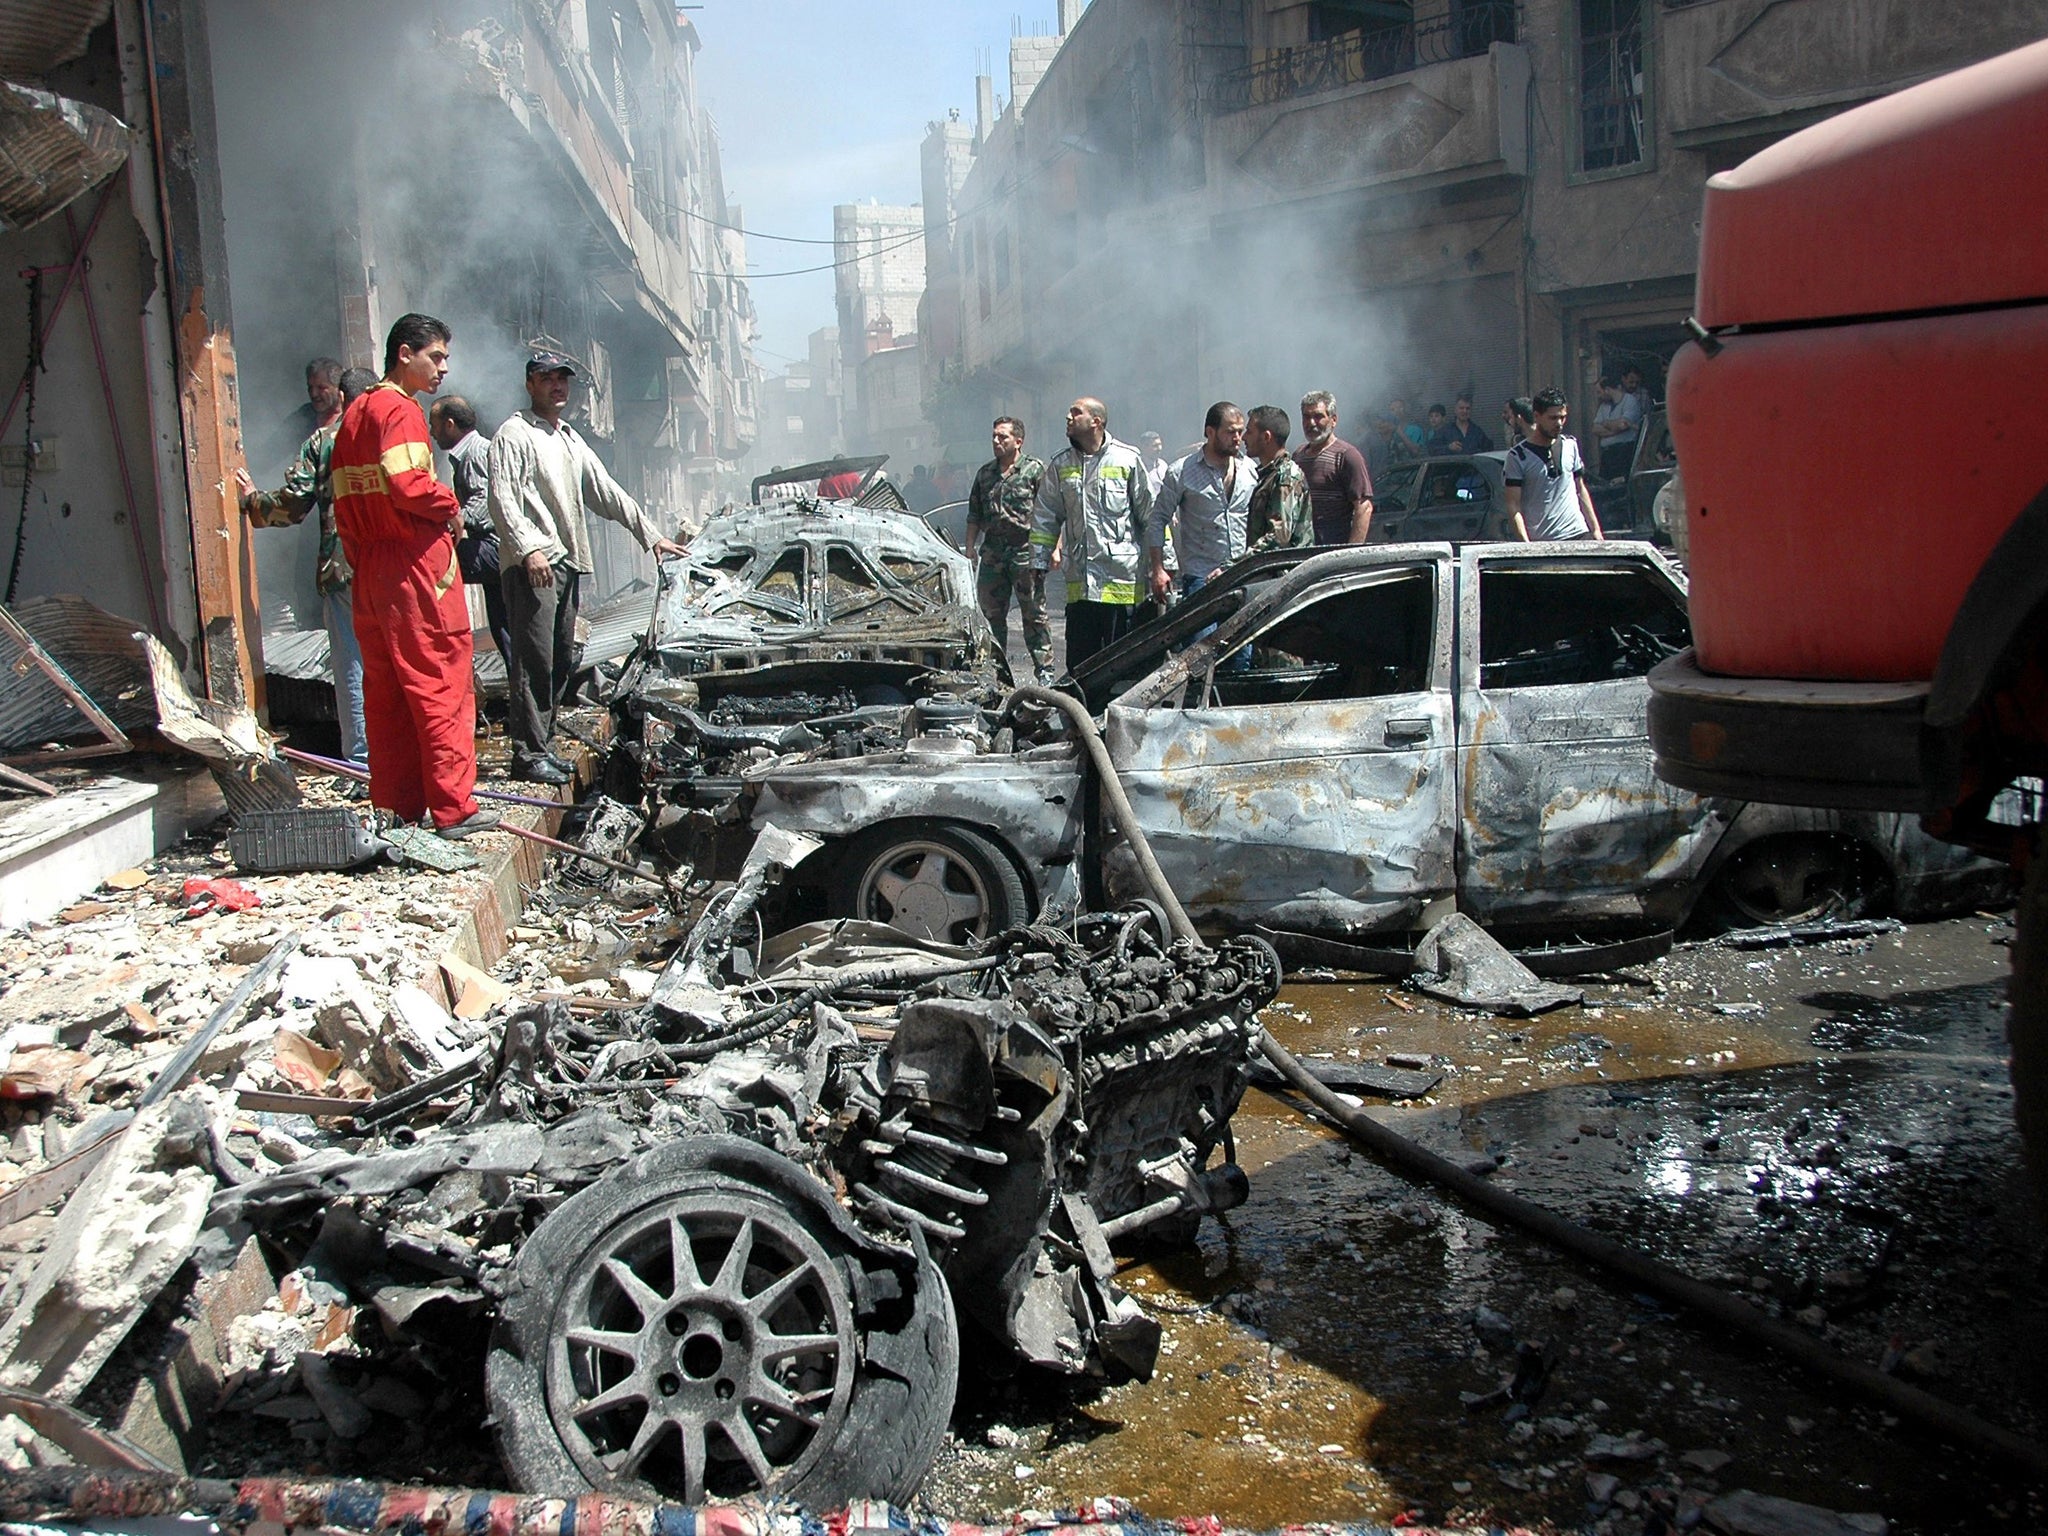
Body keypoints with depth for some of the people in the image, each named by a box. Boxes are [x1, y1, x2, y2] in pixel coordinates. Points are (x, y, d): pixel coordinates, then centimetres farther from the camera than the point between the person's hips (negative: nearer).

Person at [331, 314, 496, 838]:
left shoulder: (355, 413, 17)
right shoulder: (400, 409, -11)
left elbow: (344, 500, 18)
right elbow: (408, 485, -24)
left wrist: (360, 559, 19)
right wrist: (450, 505, -7)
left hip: (370, 567, 9)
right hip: (416, 563, -9)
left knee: (385, 690, 10)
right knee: (442, 686, -5)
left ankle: (397, 805, 15)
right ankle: (453, 808, -4)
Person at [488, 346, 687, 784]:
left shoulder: (570, 439, 24)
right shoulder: (514, 435, -3)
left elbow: (606, 493, 27)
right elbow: (502, 500, -13)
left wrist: (651, 535, 24)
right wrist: (528, 549, -24)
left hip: (568, 563, 9)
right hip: (531, 566, -9)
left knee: (561, 661, 9)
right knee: (534, 660, -11)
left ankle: (542, 744, 15)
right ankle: (528, 755, -10)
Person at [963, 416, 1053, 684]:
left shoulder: (1036, 469, -1)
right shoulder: (985, 473, 15)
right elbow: (974, 516, 20)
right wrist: (969, 551, 13)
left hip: (1025, 551, -5)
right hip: (992, 553, 5)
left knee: (1034, 614, -2)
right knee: (991, 614, 8)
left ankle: (1045, 669, 2)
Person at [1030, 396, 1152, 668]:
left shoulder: (1127, 459, 0)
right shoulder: (1060, 464, 10)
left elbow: (1150, 512, 1)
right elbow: (1045, 518, 15)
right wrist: (1039, 562, 8)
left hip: (1123, 580, -4)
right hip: (1080, 582, 4)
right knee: (1078, 660, 7)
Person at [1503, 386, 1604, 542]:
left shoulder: (1571, 445, 13)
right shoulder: (1518, 456, -3)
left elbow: (1581, 490, 20)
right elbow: (1513, 505, -6)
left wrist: (1595, 529, 14)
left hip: (1579, 534, 4)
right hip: (1540, 542, -4)